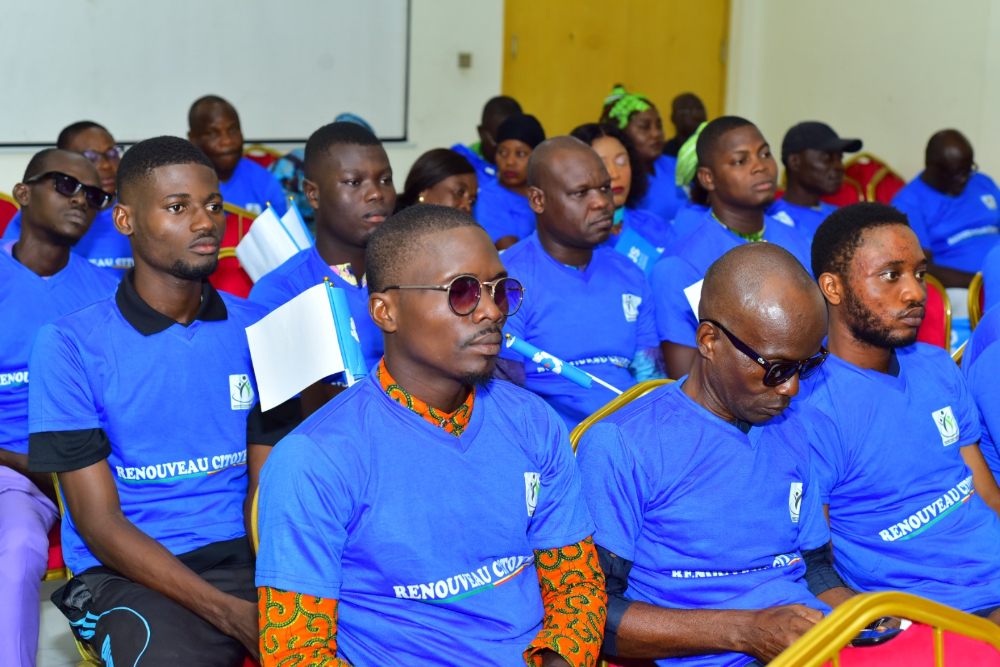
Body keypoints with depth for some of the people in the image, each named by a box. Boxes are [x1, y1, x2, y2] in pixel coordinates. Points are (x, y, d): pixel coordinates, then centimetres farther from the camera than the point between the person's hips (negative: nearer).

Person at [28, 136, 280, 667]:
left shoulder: (257, 330, 10)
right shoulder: (68, 345, -3)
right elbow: (100, 524, -7)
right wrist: (230, 613, -18)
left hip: (242, 557, 4)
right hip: (125, 573, -3)